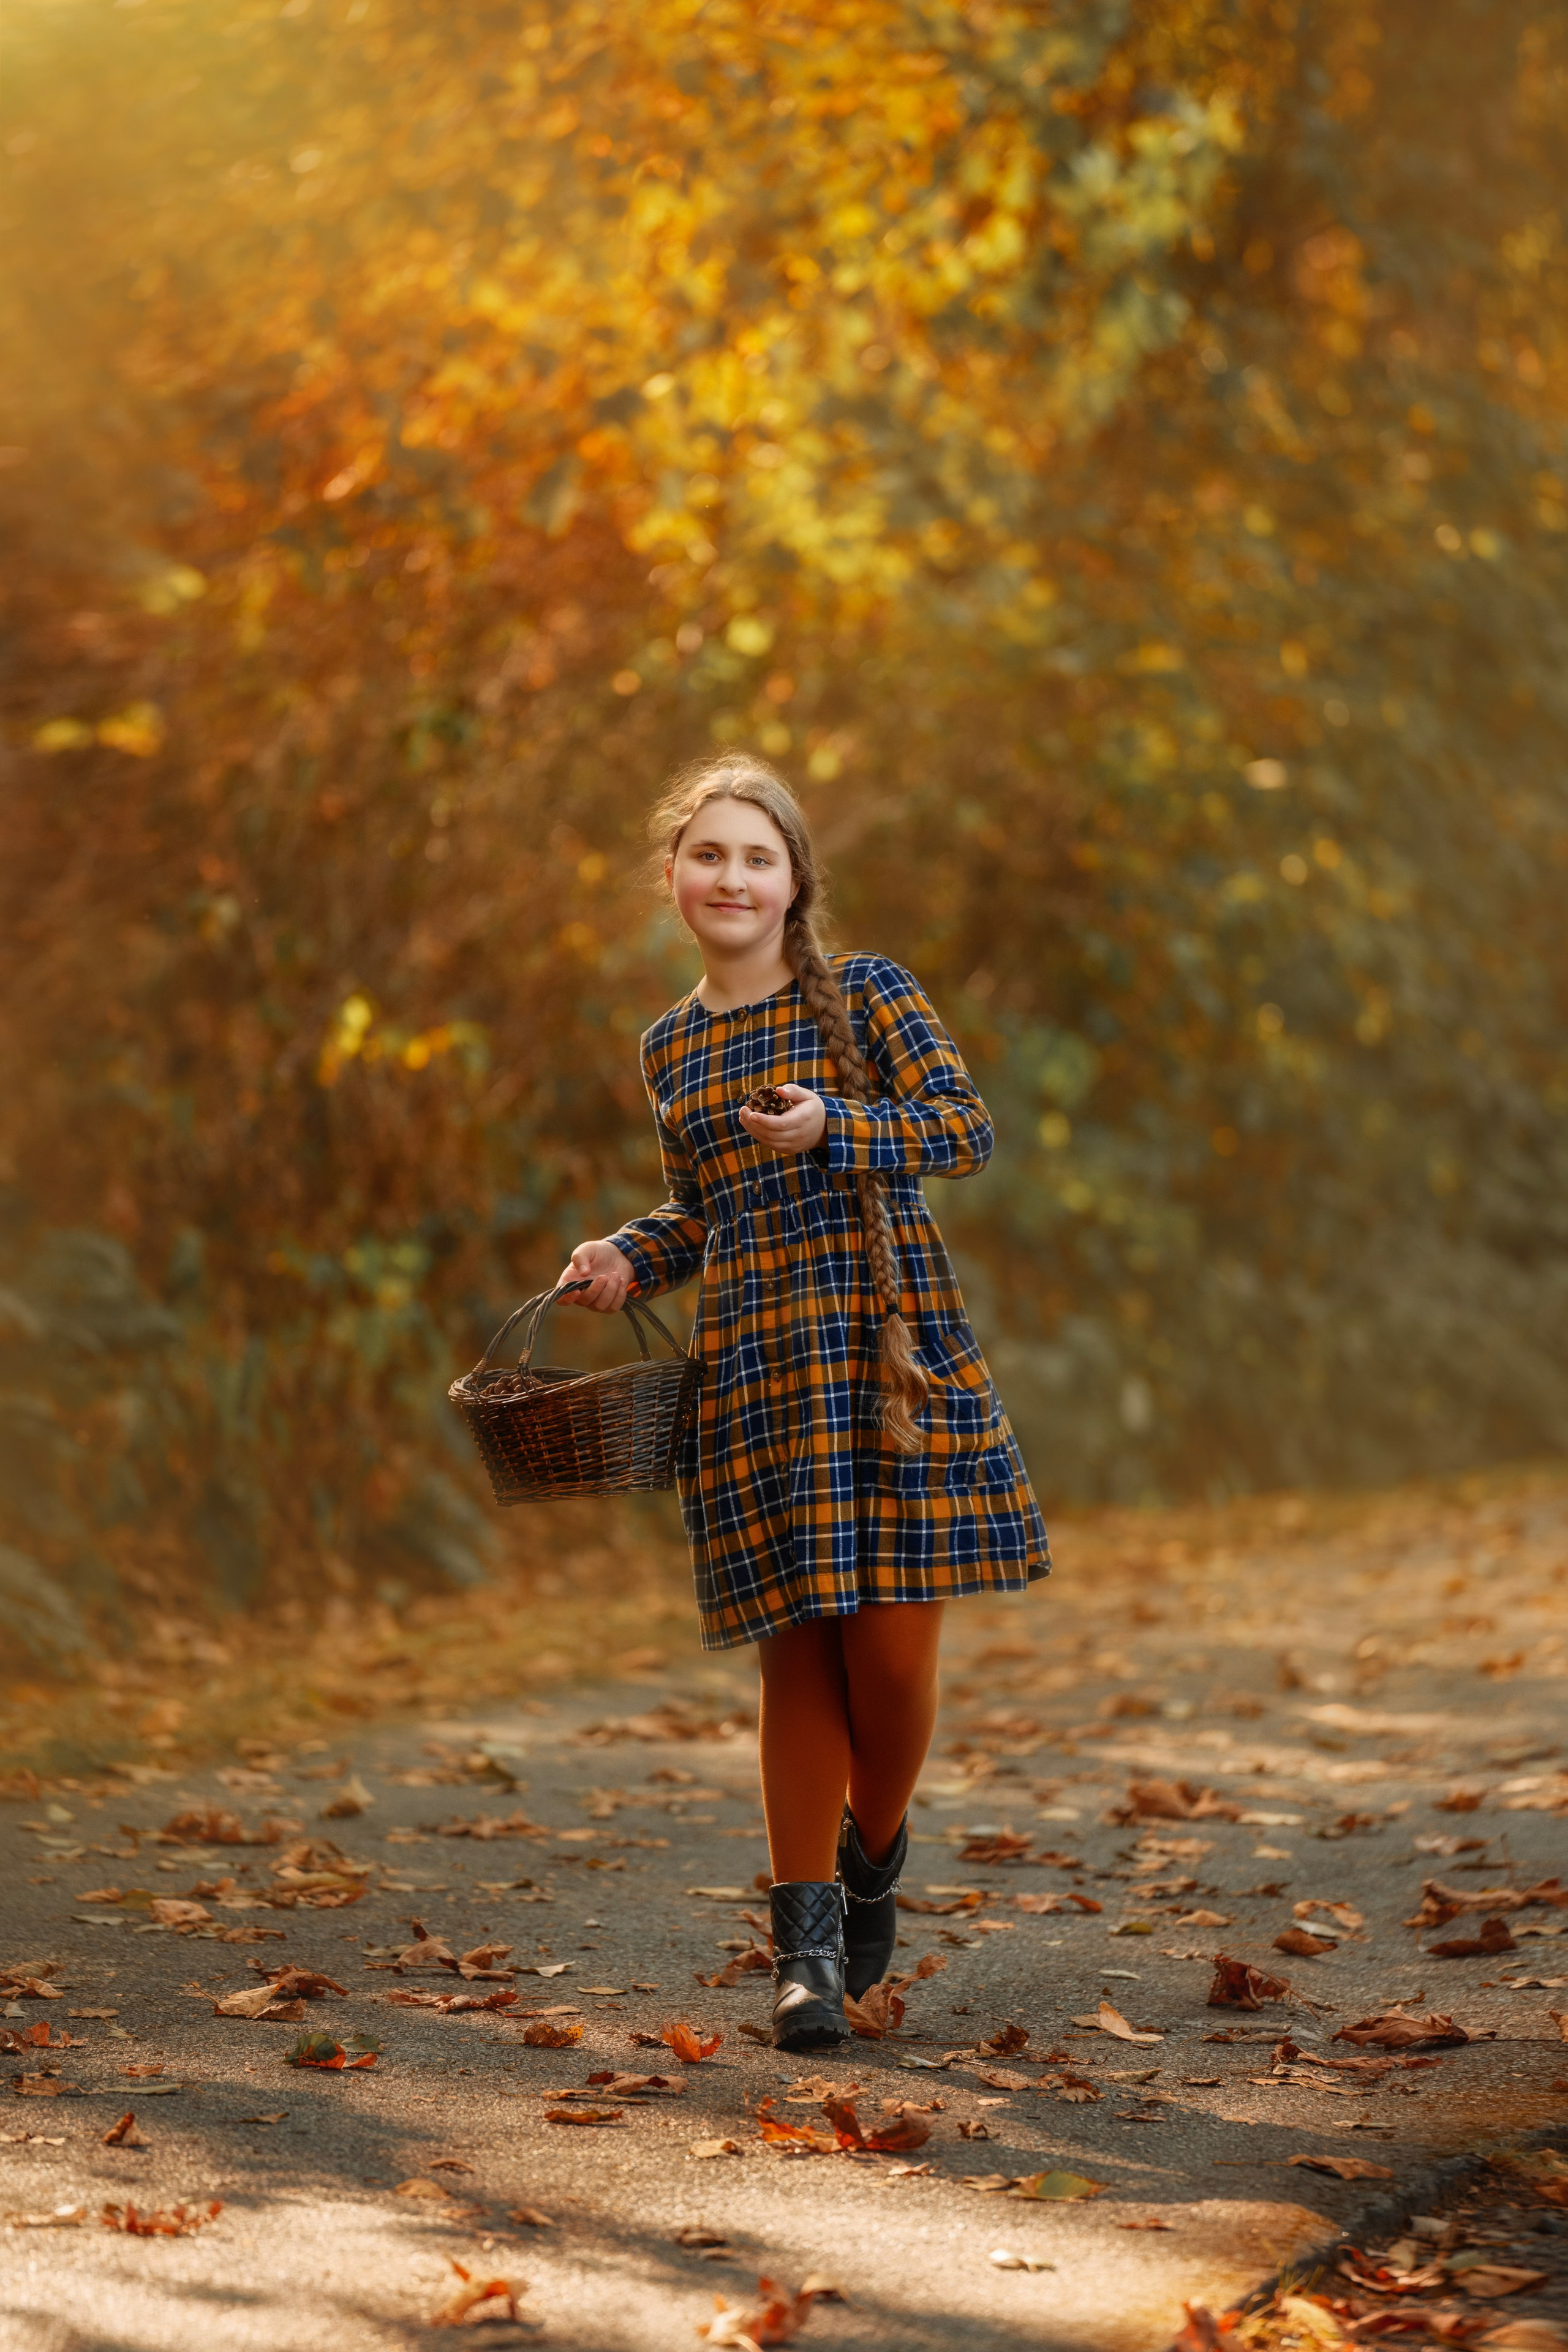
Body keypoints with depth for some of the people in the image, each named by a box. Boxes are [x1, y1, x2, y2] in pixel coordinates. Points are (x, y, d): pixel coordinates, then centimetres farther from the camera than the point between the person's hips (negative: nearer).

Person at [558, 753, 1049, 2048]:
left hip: (888, 1343, -3)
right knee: (796, 1650, 0)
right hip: (752, 1360, 3)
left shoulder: (867, 993, 2)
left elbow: (968, 1127, -5)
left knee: (894, 1645, -6)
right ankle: (808, 1942, 7)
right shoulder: (671, 1050, 16)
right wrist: (630, 1257, 8)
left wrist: (833, 1128, -19)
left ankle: (875, 1856, 23)